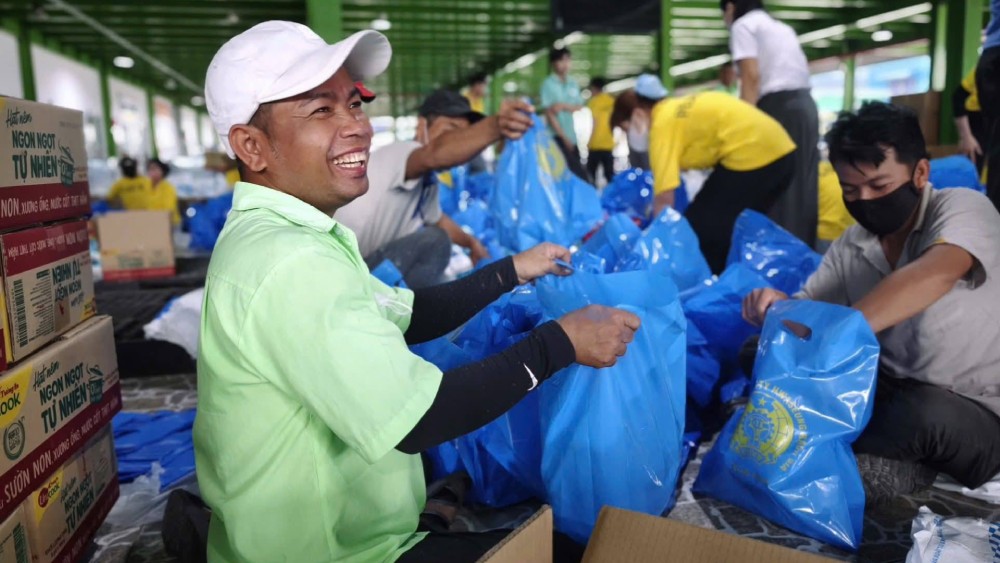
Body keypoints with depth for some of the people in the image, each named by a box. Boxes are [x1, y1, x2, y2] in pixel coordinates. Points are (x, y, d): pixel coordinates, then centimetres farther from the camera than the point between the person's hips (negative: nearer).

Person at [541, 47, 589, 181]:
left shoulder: (573, 84, 11)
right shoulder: (548, 84, -7)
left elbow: (579, 107, 6)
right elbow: (549, 113, -11)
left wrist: (564, 106, -15)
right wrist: (564, 137, -13)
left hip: (572, 136, 6)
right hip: (557, 136, -6)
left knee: (576, 171, 6)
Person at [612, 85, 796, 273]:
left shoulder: (663, 124, -9)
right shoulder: (675, 108, 16)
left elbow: (664, 198, -13)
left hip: (752, 157, -10)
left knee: (699, 230, 1)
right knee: (731, 231, 22)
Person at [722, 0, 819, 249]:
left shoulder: (743, 25, 3)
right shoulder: (782, 27, 26)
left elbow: (752, 77, -11)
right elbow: (801, 72, 18)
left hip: (778, 107, -8)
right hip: (805, 105, 8)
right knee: (800, 187, 8)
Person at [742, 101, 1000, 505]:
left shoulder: (962, 209, -16)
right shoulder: (849, 247, 1)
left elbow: (936, 274, -37)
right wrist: (779, 307, -25)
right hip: (888, 395, 5)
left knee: (924, 413, -41)